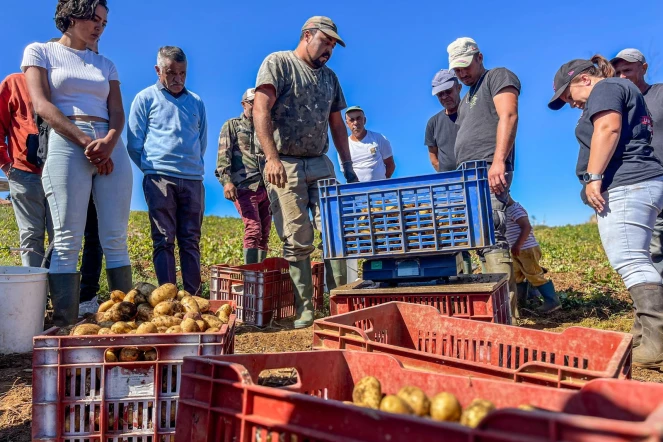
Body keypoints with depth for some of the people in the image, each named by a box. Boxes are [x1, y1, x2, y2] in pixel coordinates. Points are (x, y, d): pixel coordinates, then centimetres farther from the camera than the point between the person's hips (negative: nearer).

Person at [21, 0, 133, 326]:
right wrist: (85, 141, -12)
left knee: (115, 239, -2)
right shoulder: (40, 52, 11)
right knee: (67, 241, -9)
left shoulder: (106, 65, 22)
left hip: (112, 148, 4)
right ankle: (64, 325, -7)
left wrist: (109, 141, -9)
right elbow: (42, 105, -2)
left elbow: (118, 113, 12)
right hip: (66, 145, -4)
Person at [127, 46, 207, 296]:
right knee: (164, 240, -4)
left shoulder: (196, 102, 16)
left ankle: (194, 297, 7)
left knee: (191, 240, 4)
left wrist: (193, 167, 14)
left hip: (193, 180, 3)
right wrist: (152, 169, 5)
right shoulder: (146, 98, 7)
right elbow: (134, 145, 5)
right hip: (159, 179, -3)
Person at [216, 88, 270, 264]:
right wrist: (226, 180, -19)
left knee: (264, 235, 6)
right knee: (253, 230, -17)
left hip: (266, 189, 5)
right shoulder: (232, 126, 7)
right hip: (245, 188, -5)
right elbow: (223, 156, -4)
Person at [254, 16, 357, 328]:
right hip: (284, 165, -5)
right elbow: (261, 111, -11)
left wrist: (348, 167, 14)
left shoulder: (329, 77, 19)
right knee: (297, 242, -5)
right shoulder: (278, 63, 1)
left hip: (320, 165, 5)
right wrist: (271, 158, -23)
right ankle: (305, 310, 4)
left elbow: (337, 124, 22)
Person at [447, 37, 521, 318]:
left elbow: (508, 116, -10)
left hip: (489, 173, -9)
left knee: (491, 239, -19)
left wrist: (498, 161, -23)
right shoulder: (466, 99, 32)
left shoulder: (499, 77, 7)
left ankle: (506, 312, -20)